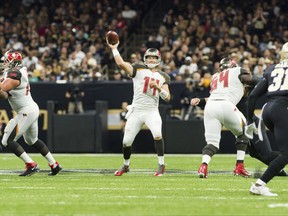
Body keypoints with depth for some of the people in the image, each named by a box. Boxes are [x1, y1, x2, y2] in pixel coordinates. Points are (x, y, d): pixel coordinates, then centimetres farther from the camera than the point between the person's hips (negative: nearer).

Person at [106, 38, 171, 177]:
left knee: (157, 134, -26)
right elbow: (121, 63, -12)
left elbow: (167, 97, 2)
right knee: (127, 141, 2)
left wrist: (158, 87, -14)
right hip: (136, 111, 0)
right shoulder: (138, 70, 3)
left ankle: (161, 165, -15)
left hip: (152, 111, 0)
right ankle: (126, 165, 29)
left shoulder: (163, 77, 10)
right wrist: (114, 49, -9)